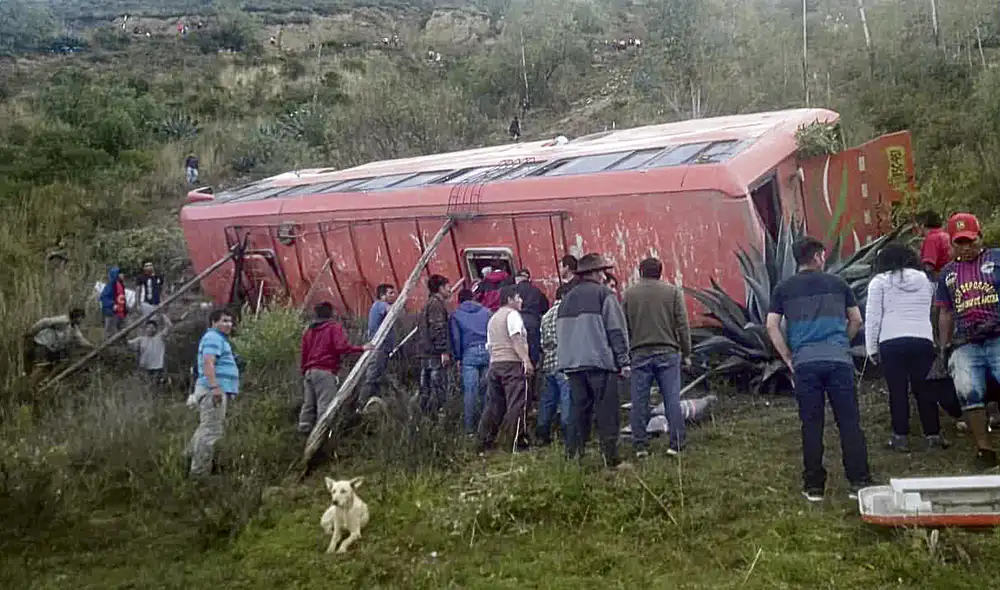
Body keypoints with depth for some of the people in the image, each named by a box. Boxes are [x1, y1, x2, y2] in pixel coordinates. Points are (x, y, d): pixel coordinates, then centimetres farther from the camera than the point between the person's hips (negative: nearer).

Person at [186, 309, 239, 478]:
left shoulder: (220, 339, 25)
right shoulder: (213, 338, -9)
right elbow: (208, 363, -23)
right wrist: (215, 386, -30)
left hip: (218, 391, 11)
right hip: (214, 391, -11)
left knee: (206, 429, 19)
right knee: (211, 432, -11)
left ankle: (190, 457, 27)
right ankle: (199, 472, -11)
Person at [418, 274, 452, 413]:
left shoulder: (427, 305, 21)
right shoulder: (437, 304, -10)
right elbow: (438, 329, -18)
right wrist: (445, 351, -20)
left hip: (425, 353, 10)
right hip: (435, 354, -10)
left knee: (425, 391, 11)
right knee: (437, 389, -10)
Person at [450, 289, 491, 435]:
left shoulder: (456, 315, 9)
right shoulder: (486, 312, 13)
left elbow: (455, 338, 3)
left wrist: (457, 358, 7)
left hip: (469, 353, -2)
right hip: (487, 352, 2)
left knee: (470, 391, -2)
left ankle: (470, 428, -3)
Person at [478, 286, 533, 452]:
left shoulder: (493, 318, 23)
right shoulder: (512, 314, -3)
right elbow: (516, 339, -16)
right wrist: (526, 360, -22)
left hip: (495, 363, 8)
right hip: (512, 363, -8)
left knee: (494, 404, 10)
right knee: (516, 403, -9)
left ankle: (485, 442, 9)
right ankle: (519, 441, -13)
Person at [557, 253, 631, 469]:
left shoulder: (567, 298, 16)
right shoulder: (603, 294, -2)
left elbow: (559, 332, 19)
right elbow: (616, 330, -7)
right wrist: (624, 362, -5)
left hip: (572, 364, 6)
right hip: (600, 362, -6)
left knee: (580, 410, 12)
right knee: (606, 412, -3)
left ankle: (573, 455, 11)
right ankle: (611, 458, -5)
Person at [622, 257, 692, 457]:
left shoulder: (629, 293, 7)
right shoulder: (673, 292, 4)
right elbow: (682, 325, 1)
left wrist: (623, 355, 15)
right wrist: (686, 353, 8)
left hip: (640, 354, 1)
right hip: (667, 352, -1)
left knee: (639, 402, 4)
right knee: (672, 400, 1)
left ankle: (640, 445, 5)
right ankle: (676, 444, -1)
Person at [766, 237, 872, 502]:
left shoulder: (783, 288, 9)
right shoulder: (837, 283, 11)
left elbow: (772, 326, 2)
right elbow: (856, 320, 14)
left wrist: (788, 358, 8)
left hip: (805, 363, 0)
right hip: (839, 360, 0)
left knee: (812, 425, 4)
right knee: (849, 422, 4)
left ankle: (814, 486, 8)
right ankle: (860, 482, 4)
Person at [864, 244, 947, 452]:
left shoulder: (879, 281, 5)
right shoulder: (926, 279, 16)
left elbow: (872, 317, 2)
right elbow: (932, 311, 14)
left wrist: (871, 348, 5)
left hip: (892, 341, -2)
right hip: (923, 339, 2)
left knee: (897, 391, 2)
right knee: (925, 389, 8)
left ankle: (901, 436, 3)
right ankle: (933, 435, 10)